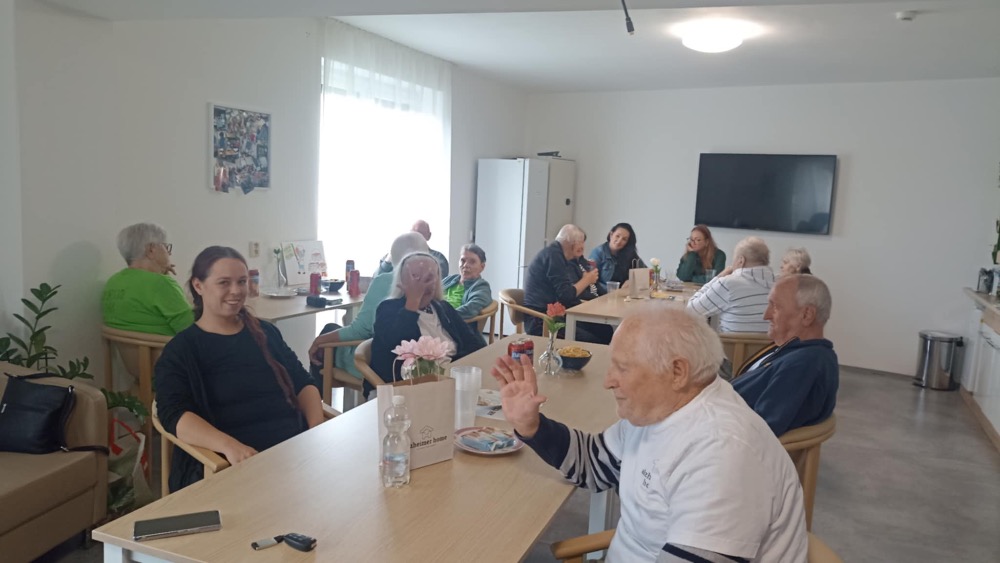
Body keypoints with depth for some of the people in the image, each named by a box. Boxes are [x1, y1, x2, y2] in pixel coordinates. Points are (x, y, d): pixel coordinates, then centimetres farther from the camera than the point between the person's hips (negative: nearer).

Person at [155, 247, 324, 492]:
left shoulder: (265, 332, 18)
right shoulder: (181, 349, 5)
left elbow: (303, 382, 17)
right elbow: (174, 415, -8)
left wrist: (318, 429, -3)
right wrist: (230, 446, -26)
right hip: (231, 464, -4)